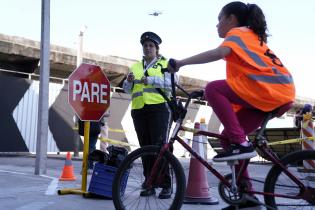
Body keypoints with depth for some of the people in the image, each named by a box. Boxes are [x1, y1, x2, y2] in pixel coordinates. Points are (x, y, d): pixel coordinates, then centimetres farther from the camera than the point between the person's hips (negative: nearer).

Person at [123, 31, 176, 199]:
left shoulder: (165, 64, 11)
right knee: (145, 147, 5)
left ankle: (166, 185, -6)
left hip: (158, 109, -5)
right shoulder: (135, 67, 24)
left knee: (160, 146, -11)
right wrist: (129, 81, -4)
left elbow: (170, 83, -5)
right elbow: (127, 89, 18)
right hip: (139, 110, 5)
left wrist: (152, 80, -16)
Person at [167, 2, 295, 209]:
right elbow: (239, 75, 28)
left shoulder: (237, 32, 3)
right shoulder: (252, 36, 30)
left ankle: (241, 144, -16)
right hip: (279, 93, 9)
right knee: (228, 137, 8)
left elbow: (219, 53, -19)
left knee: (213, 89, -14)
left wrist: (180, 63, -20)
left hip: (268, 89, -9)